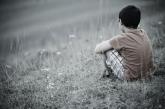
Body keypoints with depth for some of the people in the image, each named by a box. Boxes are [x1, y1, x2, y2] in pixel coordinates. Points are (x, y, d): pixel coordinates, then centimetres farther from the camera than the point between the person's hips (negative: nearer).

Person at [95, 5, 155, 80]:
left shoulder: (122, 38, -19)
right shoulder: (143, 33, 0)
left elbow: (97, 50, -11)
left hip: (131, 77, -7)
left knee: (107, 50, 3)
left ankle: (108, 72, 28)